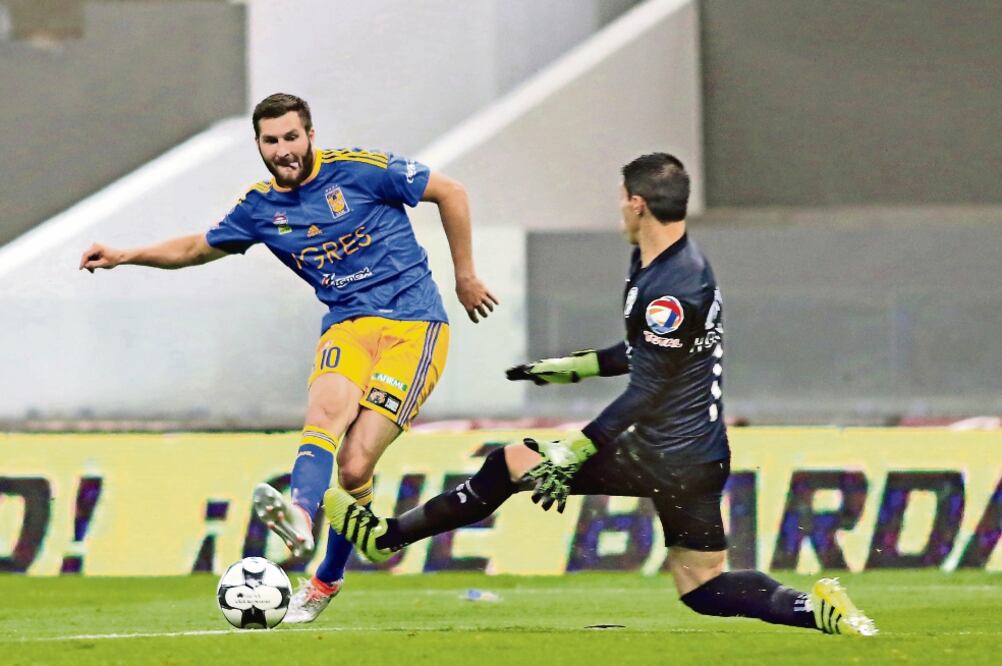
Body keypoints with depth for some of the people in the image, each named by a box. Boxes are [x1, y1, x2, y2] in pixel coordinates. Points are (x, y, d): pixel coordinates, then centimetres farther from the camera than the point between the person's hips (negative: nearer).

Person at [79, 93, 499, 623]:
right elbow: (198, 248, 25)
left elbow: (450, 194, 4)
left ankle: (326, 581, -6)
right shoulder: (260, 207, 9)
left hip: (412, 324, -4)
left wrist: (465, 277, 7)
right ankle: (299, 515, -51)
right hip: (347, 325, 4)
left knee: (355, 466, -17)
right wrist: (125, 257, 12)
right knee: (326, 406, -32)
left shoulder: (360, 170, -5)